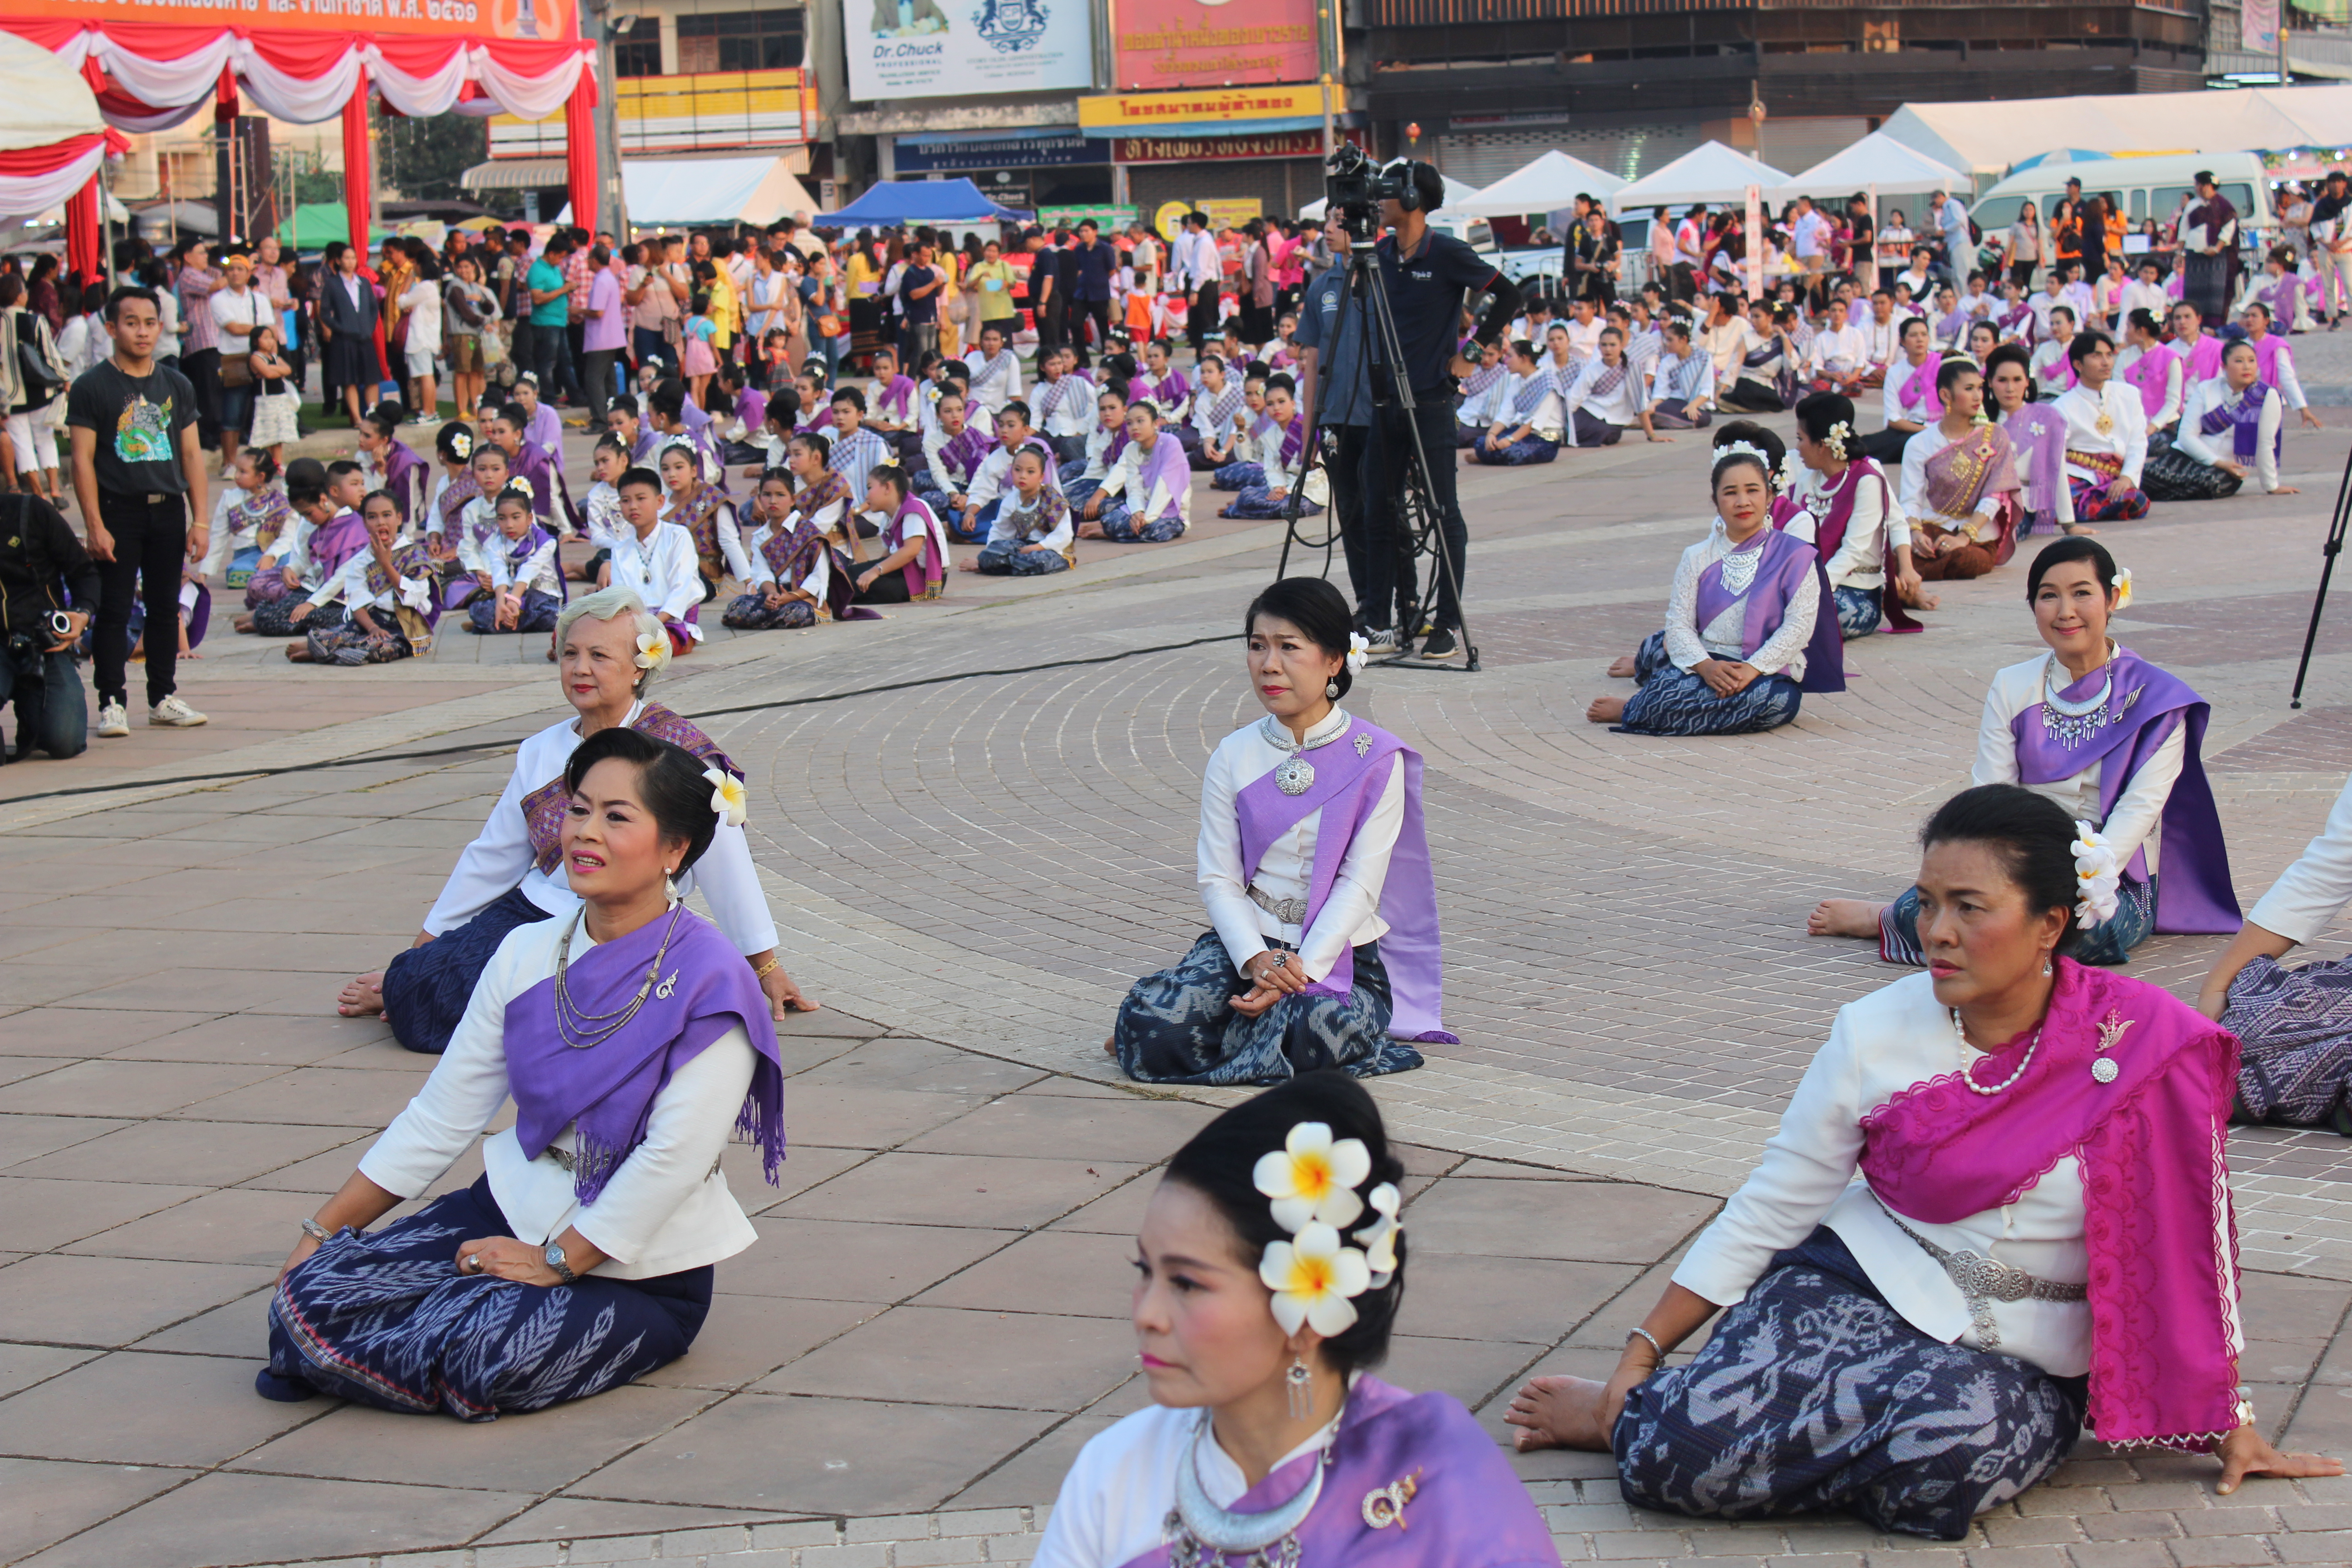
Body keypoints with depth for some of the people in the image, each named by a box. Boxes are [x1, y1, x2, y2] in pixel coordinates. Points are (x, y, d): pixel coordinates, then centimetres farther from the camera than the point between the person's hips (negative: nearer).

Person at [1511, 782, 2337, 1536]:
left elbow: (2187, 1234, -1)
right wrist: (1640, 1353, -1)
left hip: (2021, 1360, 0)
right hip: (1855, 1287, 0)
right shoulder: (1876, 1033, -4)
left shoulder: (2137, 1043, -10)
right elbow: (1768, 1210, 2)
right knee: (1682, 1451, -28)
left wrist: (2229, 1422, 3)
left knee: (1960, 1436, -37)